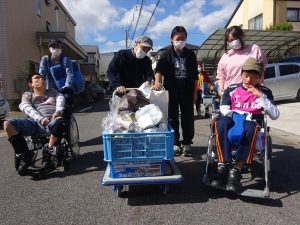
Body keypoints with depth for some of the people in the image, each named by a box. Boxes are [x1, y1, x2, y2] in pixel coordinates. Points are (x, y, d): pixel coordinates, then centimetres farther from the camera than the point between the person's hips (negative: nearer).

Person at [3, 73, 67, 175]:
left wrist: (58, 111, -18)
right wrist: (40, 118, -18)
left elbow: (60, 98, 8)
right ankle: (24, 155, -13)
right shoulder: (28, 95, 26)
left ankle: (48, 150, -18)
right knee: (7, 124, -22)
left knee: (60, 121, -37)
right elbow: (27, 108, 5)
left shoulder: (52, 92, 30)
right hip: (34, 122, 2)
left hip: (51, 122, -1)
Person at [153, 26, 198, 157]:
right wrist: (157, 82, -32)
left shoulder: (190, 55, 9)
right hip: (172, 92, -1)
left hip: (187, 92, 2)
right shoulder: (166, 55, 3)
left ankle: (187, 143, 16)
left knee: (188, 118, 4)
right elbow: (159, 69, -13)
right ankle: (175, 144, 16)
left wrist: (195, 92, 6)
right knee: (173, 118, 5)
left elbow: (195, 75, 11)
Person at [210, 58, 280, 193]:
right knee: (221, 123, -35)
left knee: (250, 128, -38)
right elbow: (224, 109, 2)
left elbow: (275, 115, 0)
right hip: (233, 120, 1)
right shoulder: (232, 89, 9)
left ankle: (236, 171, -36)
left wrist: (261, 97, -11)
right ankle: (223, 166, -36)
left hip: (252, 121, 0)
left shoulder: (264, 92, 9)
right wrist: (237, 117, -17)